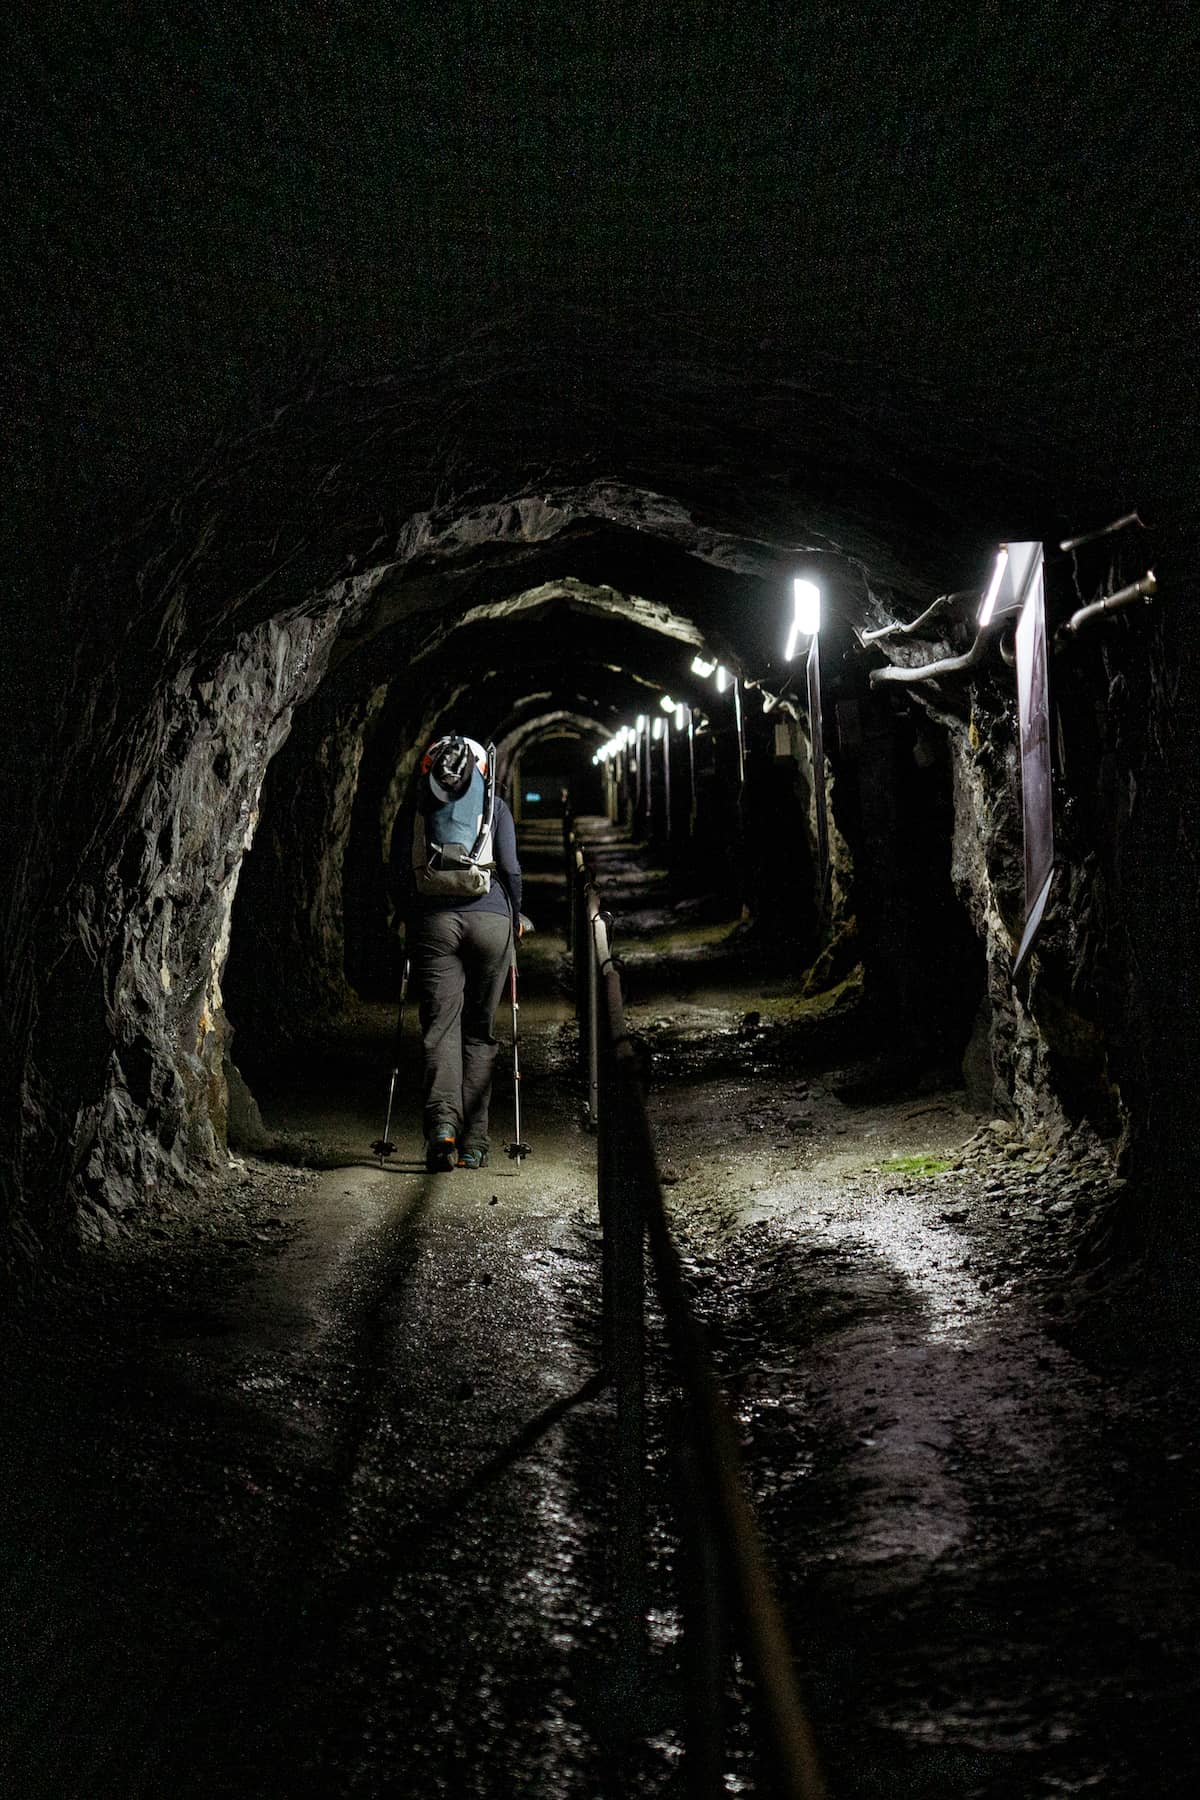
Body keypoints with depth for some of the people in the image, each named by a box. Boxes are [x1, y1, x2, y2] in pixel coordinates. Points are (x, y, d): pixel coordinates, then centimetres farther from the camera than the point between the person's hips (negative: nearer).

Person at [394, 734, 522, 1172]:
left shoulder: (416, 806, 12)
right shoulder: (495, 806, 10)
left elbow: (399, 870, 7)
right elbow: (511, 868, 4)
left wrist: (409, 920, 20)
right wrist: (515, 919, 17)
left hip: (433, 921, 0)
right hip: (489, 919, 0)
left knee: (439, 1028, 1)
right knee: (479, 1032, 7)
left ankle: (442, 1123, -22)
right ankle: (473, 1143, 3)